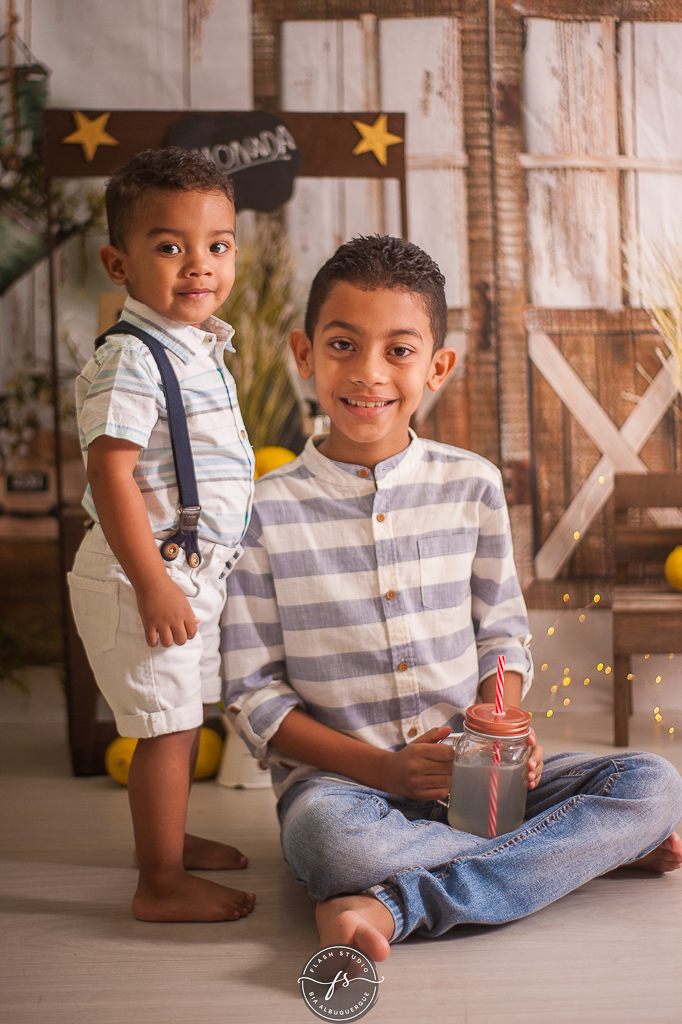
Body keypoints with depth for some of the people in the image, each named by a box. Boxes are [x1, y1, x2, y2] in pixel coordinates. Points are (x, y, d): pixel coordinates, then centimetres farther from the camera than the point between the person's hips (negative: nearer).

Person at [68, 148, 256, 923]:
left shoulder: (199, 349, 10)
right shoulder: (130, 362, -20)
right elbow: (110, 475, -25)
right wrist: (152, 582, -26)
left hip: (197, 571, 10)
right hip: (146, 577, -9)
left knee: (184, 715, 21)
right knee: (167, 725, -2)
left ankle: (167, 836, 41)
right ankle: (161, 884, 12)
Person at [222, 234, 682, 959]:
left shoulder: (473, 485, 4)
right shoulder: (266, 510, -5)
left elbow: (502, 633, 12)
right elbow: (253, 693, -4)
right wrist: (381, 768, -16)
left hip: (471, 769, 4)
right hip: (340, 776, -3)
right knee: (327, 833, -38)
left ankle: (397, 906, -24)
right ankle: (583, 846, -18)